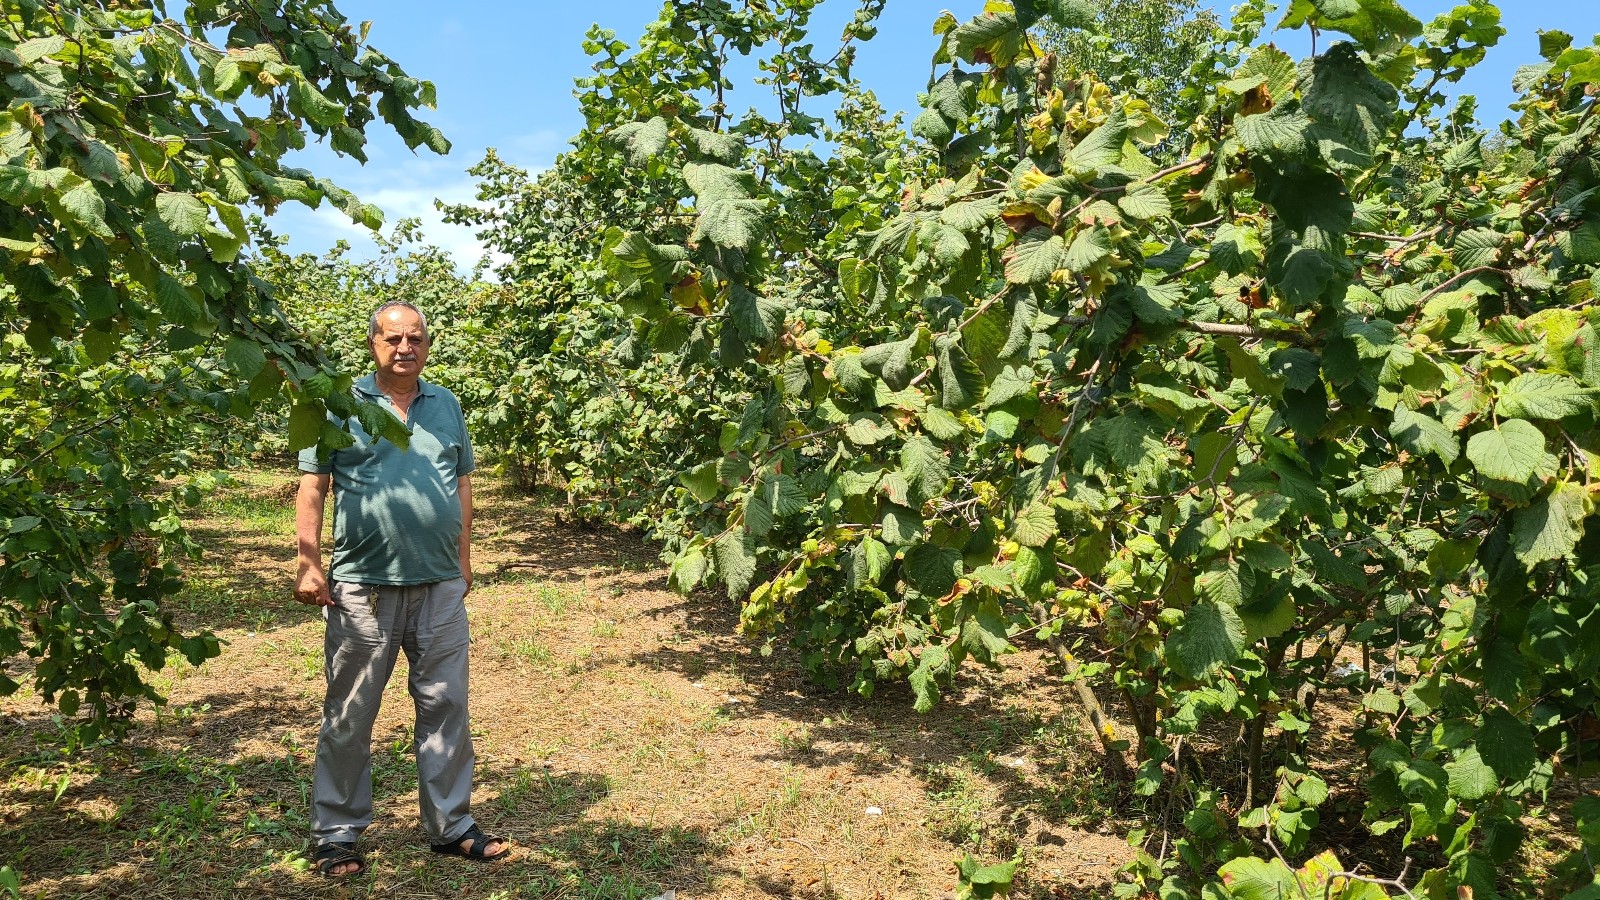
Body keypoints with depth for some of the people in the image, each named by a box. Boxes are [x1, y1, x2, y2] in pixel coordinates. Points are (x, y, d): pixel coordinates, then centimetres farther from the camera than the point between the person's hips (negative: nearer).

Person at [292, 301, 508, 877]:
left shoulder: (446, 406, 10)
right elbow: (313, 487, -2)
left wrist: (464, 560, 12)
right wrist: (308, 563, -10)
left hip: (440, 589, 3)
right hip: (363, 589, -3)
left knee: (446, 710, 11)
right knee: (349, 718, 7)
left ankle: (450, 826, 24)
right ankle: (335, 835, 22)